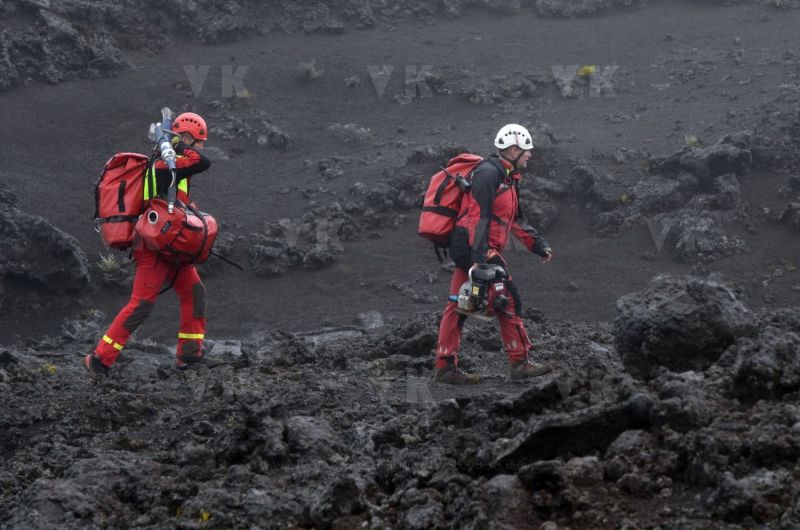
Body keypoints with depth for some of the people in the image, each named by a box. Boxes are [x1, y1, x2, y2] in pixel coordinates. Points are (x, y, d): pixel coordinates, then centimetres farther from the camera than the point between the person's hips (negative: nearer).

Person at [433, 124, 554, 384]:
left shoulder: (507, 178, 21)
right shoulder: (489, 173, -12)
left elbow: (515, 221, 28)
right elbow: (479, 216, -20)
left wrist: (539, 245, 20)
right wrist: (479, 257, -26)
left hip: (465, 250, 11)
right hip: (476, 247, -11)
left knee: (458, 306, 7)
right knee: (508, 301, -9)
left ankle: (444, 366, 7)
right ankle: (521, 362, -7)